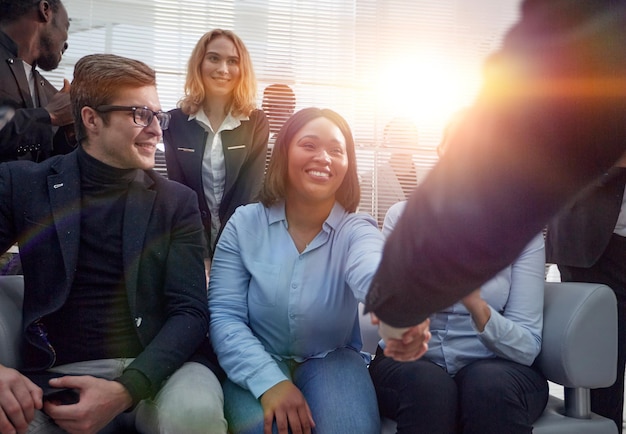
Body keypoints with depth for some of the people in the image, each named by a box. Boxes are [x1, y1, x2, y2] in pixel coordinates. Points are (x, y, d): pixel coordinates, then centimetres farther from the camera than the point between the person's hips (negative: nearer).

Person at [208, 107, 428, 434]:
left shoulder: (357, 230, -9)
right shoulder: (245, 224, -6)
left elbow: (374, 274, -35)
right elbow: (224, 315, -10)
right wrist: (269, 380, -26)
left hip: (332, 360, 0)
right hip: (260, 365, 0)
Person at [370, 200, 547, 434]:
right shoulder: (403, 216, -6)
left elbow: (527, 347, -12)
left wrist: (477, 306, -32)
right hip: (409, 361, 0)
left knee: (492, 385, -32)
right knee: (426, 385, -32)